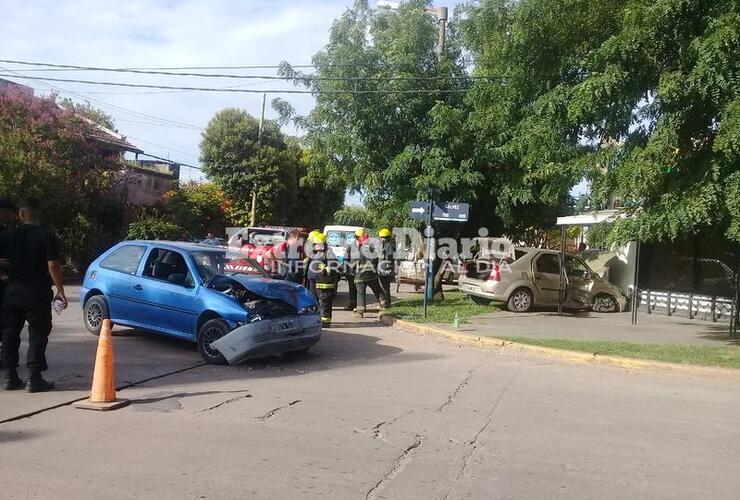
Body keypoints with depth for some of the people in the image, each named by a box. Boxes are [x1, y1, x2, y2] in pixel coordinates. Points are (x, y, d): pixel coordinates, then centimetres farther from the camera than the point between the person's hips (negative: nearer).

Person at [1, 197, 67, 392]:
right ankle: (34, 378, -1)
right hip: (37, 292, -4)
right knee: (37, 335, 1)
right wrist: (60, 290, -8)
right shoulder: (46, 235, -8)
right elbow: (53, 265, -13)